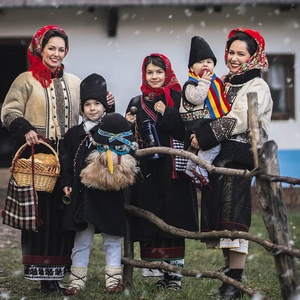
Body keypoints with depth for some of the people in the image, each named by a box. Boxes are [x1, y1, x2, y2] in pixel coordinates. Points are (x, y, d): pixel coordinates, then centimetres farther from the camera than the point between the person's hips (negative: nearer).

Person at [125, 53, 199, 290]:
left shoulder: (178, 99, 2)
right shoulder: (137, 103, 14)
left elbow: (187, 131, -10)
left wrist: (166, 114, -15)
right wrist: (127, 126, -3)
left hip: (172, 170, -3)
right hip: (147, 171, 3)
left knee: (173, 221, -2)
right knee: (150, 222, 0)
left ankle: (174, 273, 4)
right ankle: (159, 273, 6)